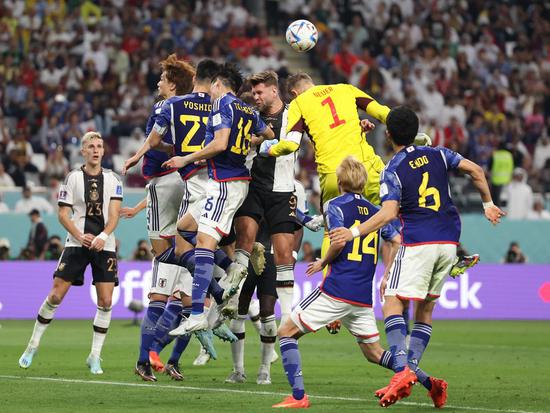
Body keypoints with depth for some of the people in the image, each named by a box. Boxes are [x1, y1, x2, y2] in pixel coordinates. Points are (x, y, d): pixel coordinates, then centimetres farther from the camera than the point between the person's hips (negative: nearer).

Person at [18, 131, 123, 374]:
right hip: (76, 244, -1)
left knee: (105, 301, -6)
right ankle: (33, 345, 10)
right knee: (56, 295, -5)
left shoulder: (112, 180, 6)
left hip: (104, 245, 1)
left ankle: (95, 356, 4)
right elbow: (63, 214, 0)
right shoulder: (73, 178, 3)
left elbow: (114, 214, -3)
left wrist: (102, 237, -20)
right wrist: (80, 236, -15)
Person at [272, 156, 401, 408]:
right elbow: (397, 240, 17)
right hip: (363, 297, 6)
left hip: (337, 291, -6)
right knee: (373, 353, 17)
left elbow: (340, 241, -16)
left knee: (286, 332, 2)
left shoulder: (337, 205, -2)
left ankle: (298, 395, -12)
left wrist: (323, 263, 0)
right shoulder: (375, 211, 16)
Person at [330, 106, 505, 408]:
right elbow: (475, 170, 9)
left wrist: (354, 233, -19)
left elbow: (388, 213, -18)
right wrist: (488, 204, 21)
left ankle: (403, 370, -28)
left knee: (392, 304, -9)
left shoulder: (392, 171, -5)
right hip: (449, 242, 6)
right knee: (425, 308, 15)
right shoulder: (436, 154, 11)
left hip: (418, 242, -6)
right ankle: (413, 370, 9)